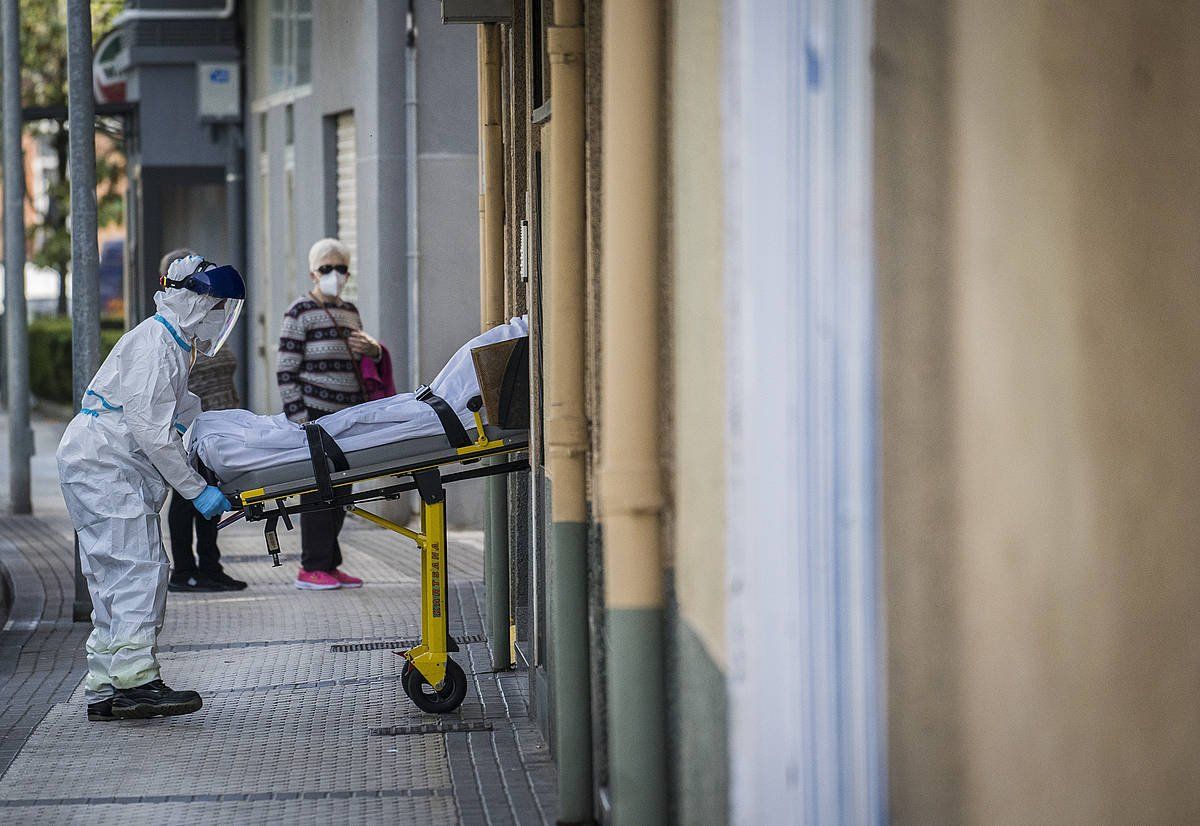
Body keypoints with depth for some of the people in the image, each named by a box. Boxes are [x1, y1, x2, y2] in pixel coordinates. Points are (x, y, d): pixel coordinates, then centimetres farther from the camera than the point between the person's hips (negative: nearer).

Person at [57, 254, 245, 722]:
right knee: (139, 569, -16)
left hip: (105, 470, 10)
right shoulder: (154, 344, -15)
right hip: (104, 468, -10)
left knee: (116, 578, 8)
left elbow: (178, 416, 22)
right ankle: (135, 679, -20)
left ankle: (104, 691, 9)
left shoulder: (174, 345, 17)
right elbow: (151, 430, -22)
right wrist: (197, 490, -21)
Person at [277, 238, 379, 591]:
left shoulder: (349, 312, 16)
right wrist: (298, 417, -17)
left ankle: (329, 564, 16)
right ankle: (311, 568, -5)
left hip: (347, 416, 7)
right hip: (316, 414, -7)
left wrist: (372, 348, 5)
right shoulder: (300, 313, -6)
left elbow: (359, 361, 30)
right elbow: (286, 369, -10)